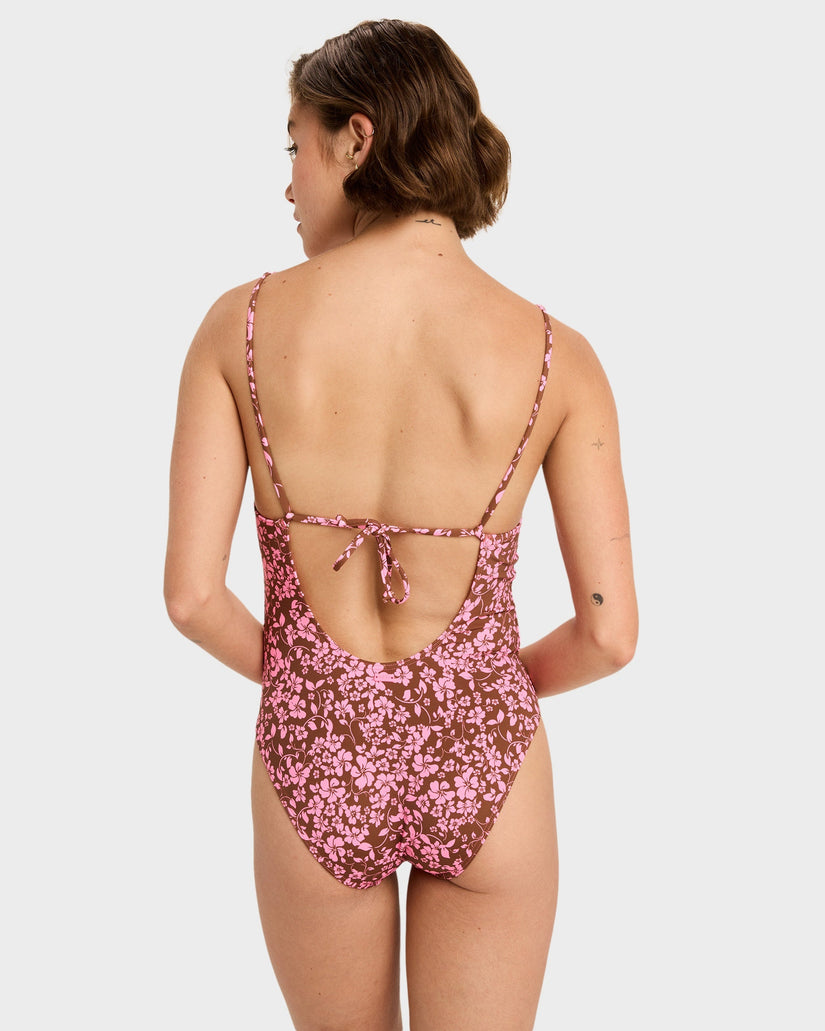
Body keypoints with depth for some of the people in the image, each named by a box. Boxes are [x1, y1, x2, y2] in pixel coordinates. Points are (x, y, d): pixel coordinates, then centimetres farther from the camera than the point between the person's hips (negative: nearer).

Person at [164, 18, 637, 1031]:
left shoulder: (242, 322, -10)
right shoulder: (556, 354, -10)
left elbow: (190, 594, -11)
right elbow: (609, 632, -9)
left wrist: (291, 672, 10)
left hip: (312, 764, 1)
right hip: (483, 763, 0)